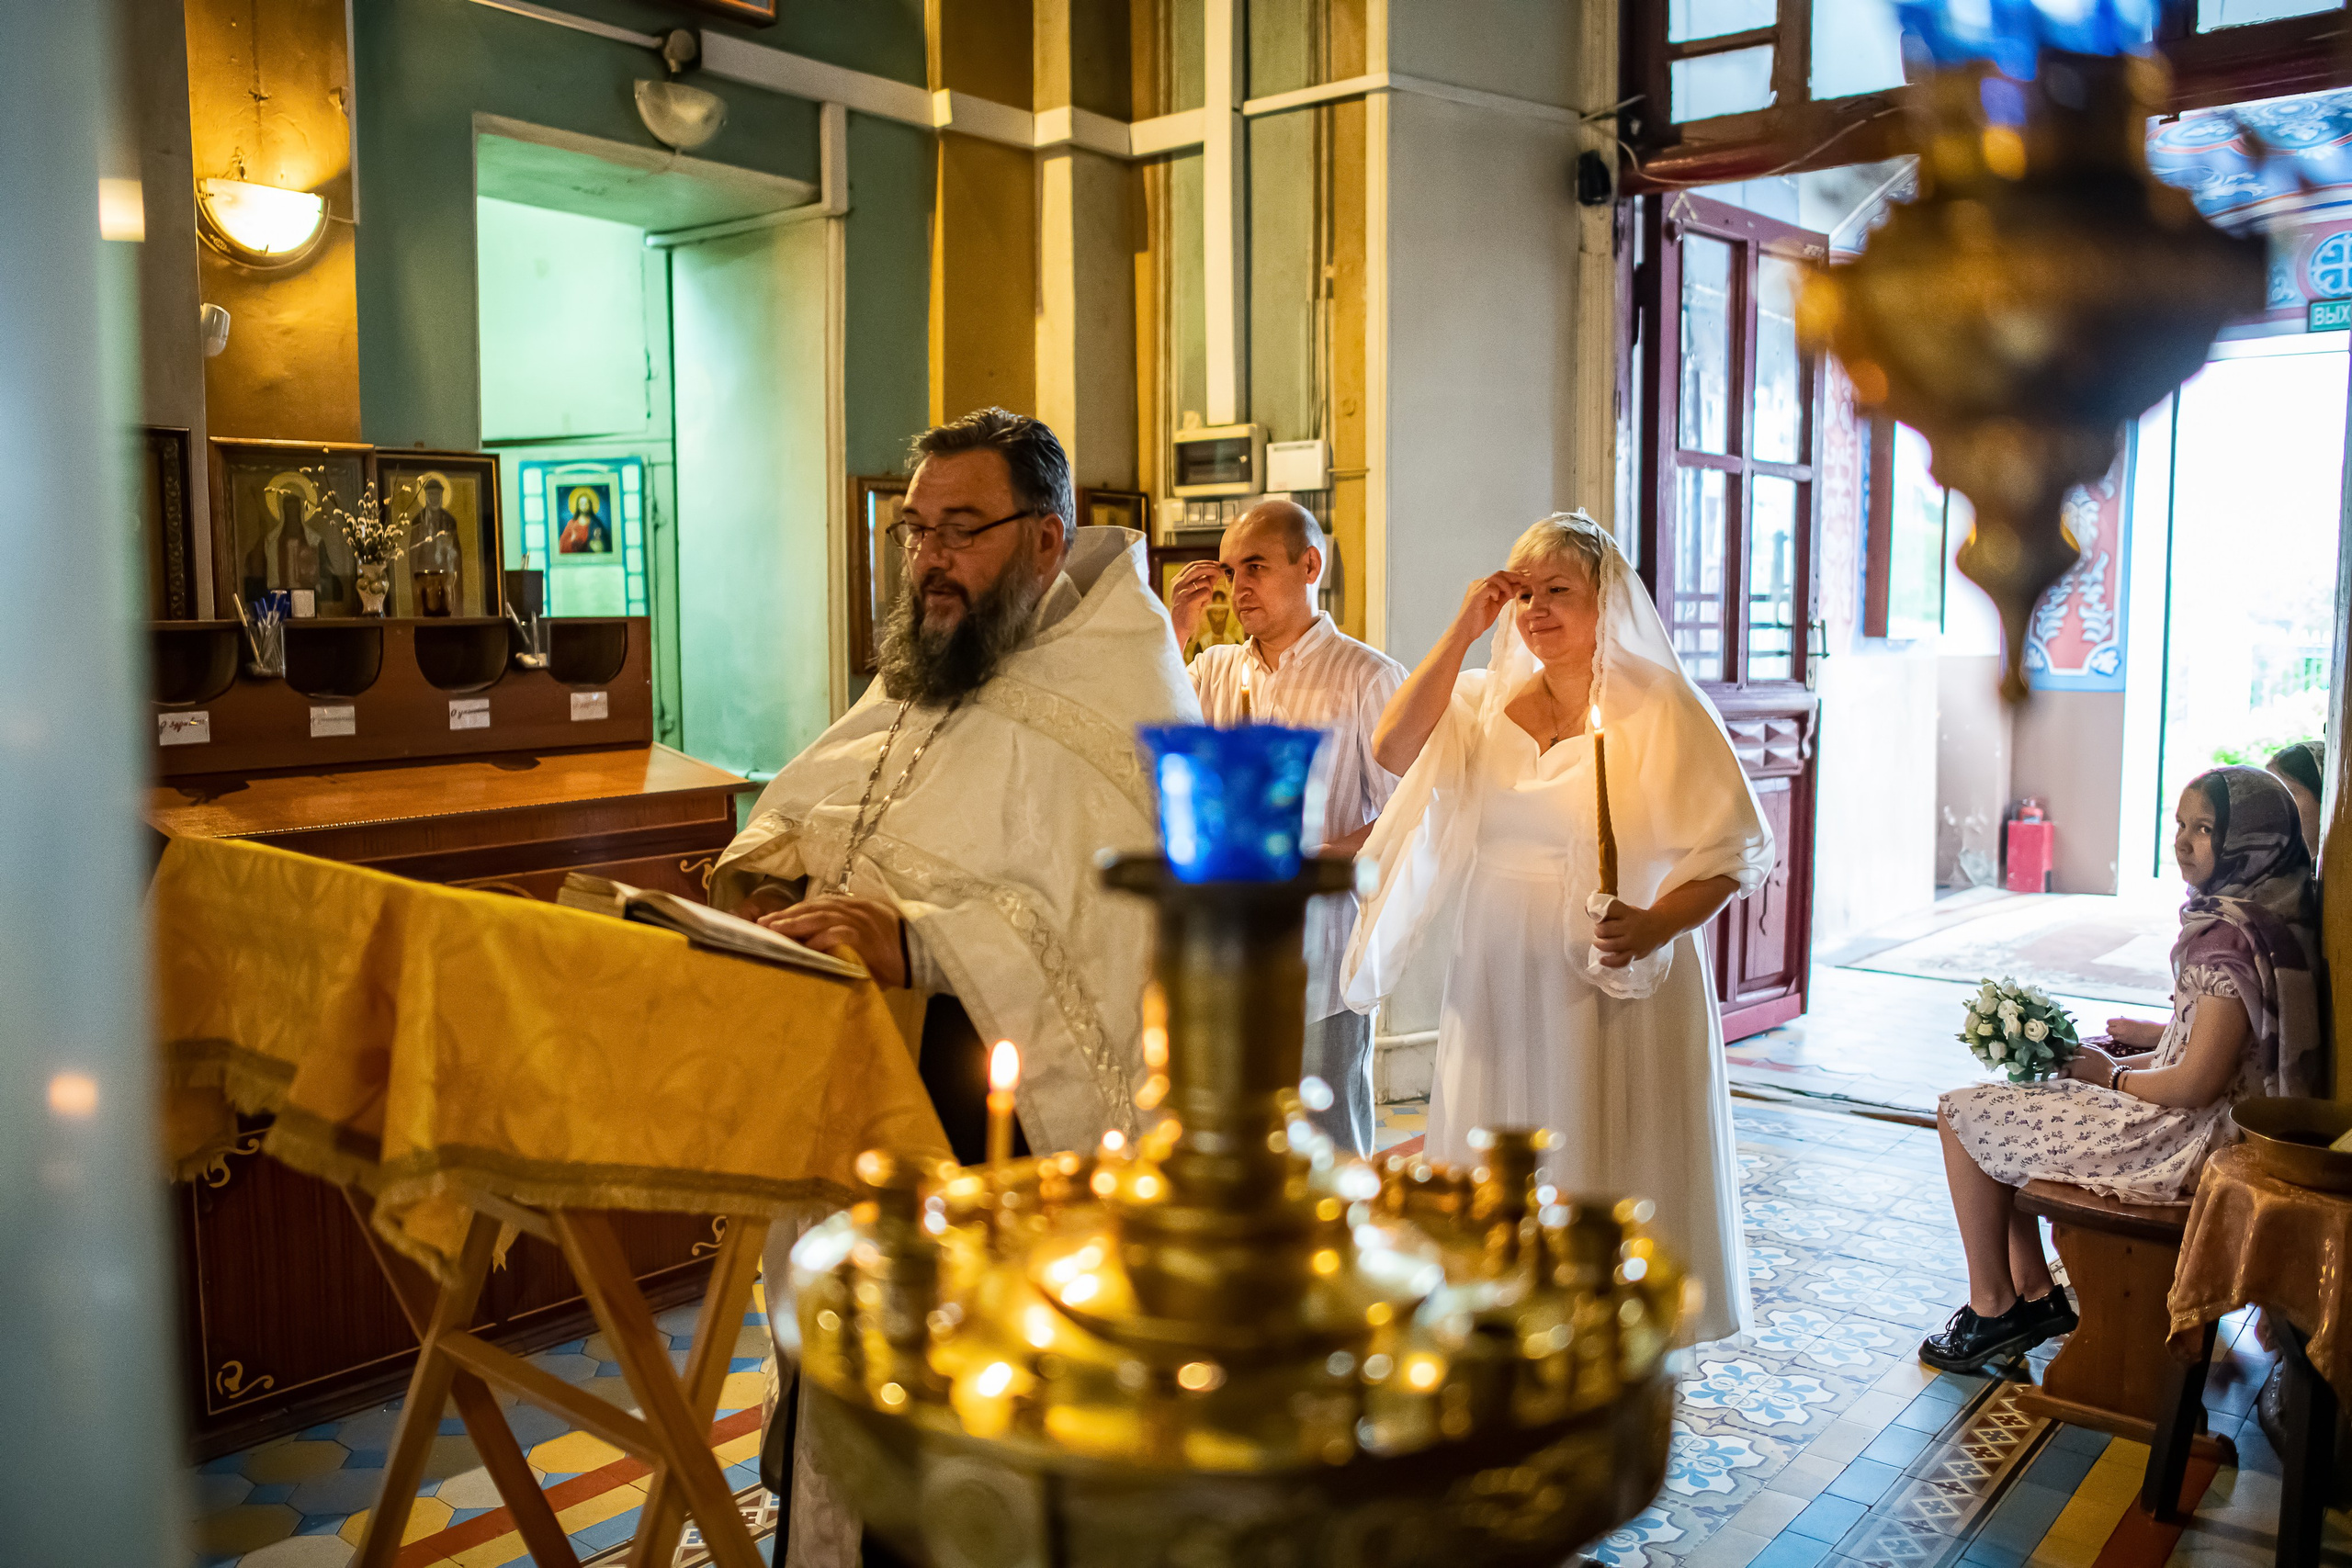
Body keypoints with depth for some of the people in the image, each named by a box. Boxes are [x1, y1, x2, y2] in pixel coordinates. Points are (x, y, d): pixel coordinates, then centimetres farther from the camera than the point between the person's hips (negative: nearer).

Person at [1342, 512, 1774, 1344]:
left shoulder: (1662, 707, -5)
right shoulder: (1487, 698, 8)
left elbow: (1732, 850, -7)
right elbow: (1393, 748, -9)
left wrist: (1655, 925, -24)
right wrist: (1463, 630, -7)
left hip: (1615, 989, -4)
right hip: (1499, 987, 4)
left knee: (1609, 1192, 2)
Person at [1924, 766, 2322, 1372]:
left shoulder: (2229, 939, -26)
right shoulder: (2261, 920, 5)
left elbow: (2196, 1084, -26)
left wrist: (2113, 1077, -9)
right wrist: (2145, 1038, 9)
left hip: (2188, 1140, -11)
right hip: (2205, 1124, 11)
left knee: (1963, 1115, -5)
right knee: (2002, 1105, 18)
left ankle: (1993, 1309, 7)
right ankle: (2034, 1293, 18)